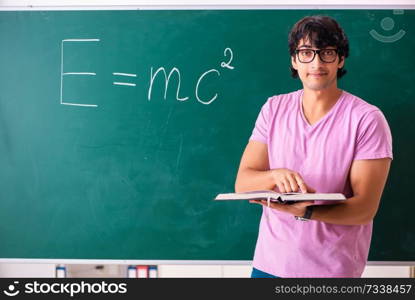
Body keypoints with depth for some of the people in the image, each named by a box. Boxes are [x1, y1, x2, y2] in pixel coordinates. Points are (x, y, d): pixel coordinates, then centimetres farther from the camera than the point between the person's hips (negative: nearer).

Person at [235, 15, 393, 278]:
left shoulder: (367, 119, -11)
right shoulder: (274, 109, 1)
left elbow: (364, 209, -15)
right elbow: (242, 183, -2)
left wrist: (304, 211, -31)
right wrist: (275, 175, -23)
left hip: (333, 269, -3)